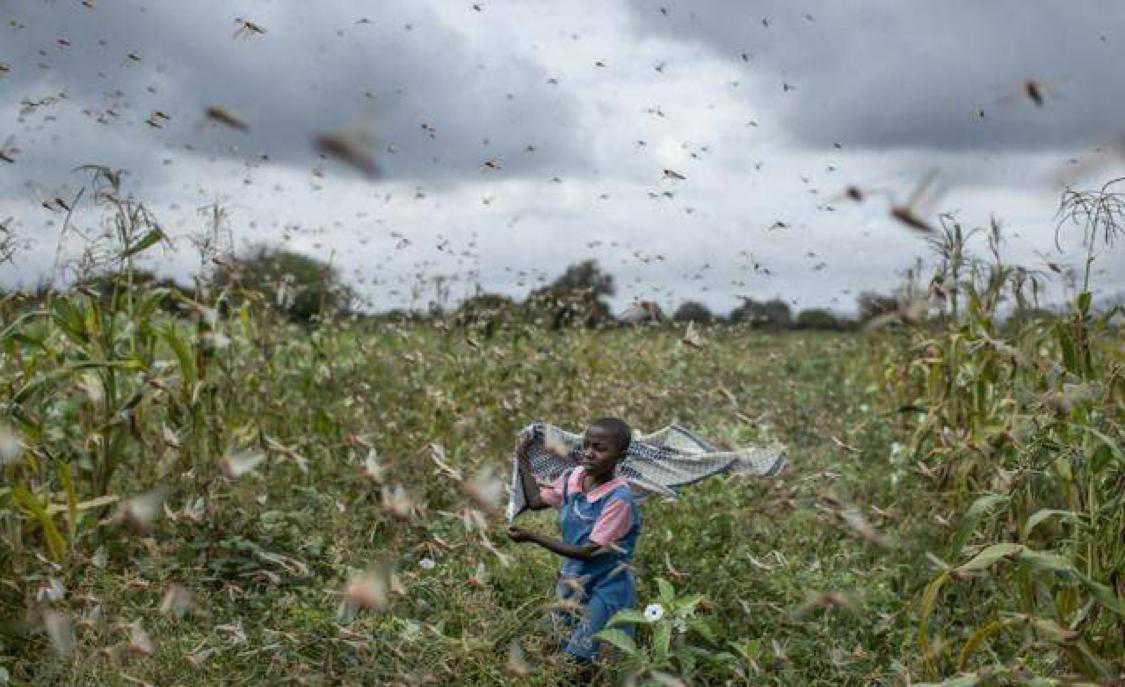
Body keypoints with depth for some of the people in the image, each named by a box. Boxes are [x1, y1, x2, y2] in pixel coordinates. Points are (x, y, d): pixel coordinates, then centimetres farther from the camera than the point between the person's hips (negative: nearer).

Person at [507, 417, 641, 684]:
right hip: (572, 579, 7)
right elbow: (536, 500, 11)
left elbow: (589, 552, -25)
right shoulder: (572, 478, -6)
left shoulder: (619, 498, -26)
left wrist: (532, 537, -24)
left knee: (580, 664, -1)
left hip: (605, 588, -7)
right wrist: (523, 459, 6)